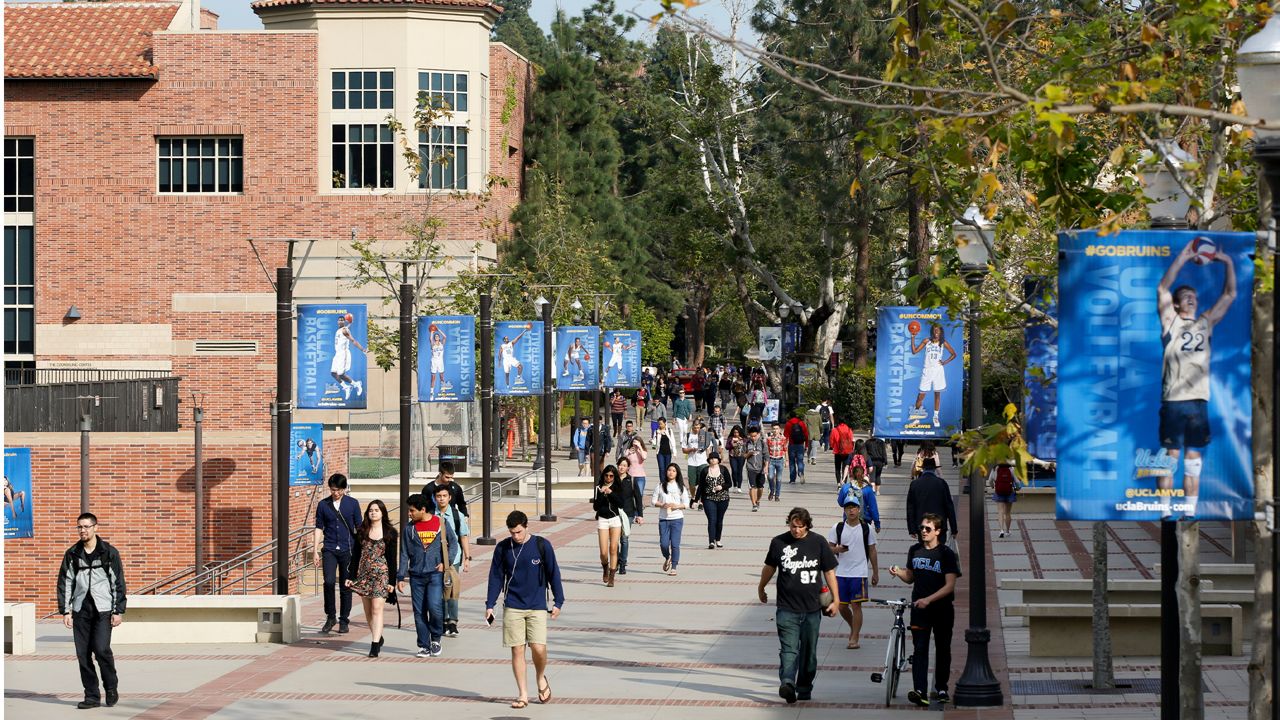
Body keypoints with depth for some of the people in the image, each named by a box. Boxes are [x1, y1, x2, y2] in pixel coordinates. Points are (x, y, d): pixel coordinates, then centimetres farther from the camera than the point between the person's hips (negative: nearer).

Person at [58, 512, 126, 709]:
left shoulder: (109, 552, 0)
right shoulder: (72, 554, 8)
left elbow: (118, 583, 1)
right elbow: (65, 583, 9)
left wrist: (118, 611, -4)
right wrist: (65, 611, 2)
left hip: (103, 609, -3)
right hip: (80, 610, 3)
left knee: (101, 649, -14)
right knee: (83, 654, 1)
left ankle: (111, 688, 8)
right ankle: (91, 696, 9)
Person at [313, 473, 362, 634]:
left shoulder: (353, 504, 3)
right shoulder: (323, 505, 5)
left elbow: (359, 527, 7)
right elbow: (319, 527, 9)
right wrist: (315, 549, 3)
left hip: (347, 550, 0)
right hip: (329, 550, 0)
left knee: (346, 586, 4)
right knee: (329, 582, -15)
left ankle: (343, 620, 14)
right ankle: (330, 617, 1)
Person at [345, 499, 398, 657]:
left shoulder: (389, 532, 0)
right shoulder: (361, 531, 8)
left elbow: (392, 558, -1)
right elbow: (355, 555, 10)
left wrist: (392, 581, -5)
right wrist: (351, 576, 4)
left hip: (381, 574, -4)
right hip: (364, 575, 4)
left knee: (377, 608, -13)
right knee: (368, 611, 7)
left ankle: (375, 644, -15)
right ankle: (378, 638, 25)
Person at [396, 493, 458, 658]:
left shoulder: (441, 523, 0)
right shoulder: (409, 528, 6)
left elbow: (453, 543, 11)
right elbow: (404, 554, 7)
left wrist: (445, 562, -1)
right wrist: (401, 577, 2)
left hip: (435, 574, -3)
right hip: (416, 576, 3)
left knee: (435, 607, -16)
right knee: (419, 612, 2)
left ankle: (436, 638, 7)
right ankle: (424, 646, 11)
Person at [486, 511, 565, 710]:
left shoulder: (542, 545, -2)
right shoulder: (502, 548, 3)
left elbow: (553, 574, 3)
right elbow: (496, 577, 8)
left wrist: (558, 602, 0)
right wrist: (490, 605, 2)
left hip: (537, 607, -2)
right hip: (512, 607, 2)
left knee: (539, 648, -11)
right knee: (517, 650, -1)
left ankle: (540, 678, 20)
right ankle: (523, 695, 8)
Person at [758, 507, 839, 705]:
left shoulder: (818, 543, 1)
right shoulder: (779, 543, 2)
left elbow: (829, 571, 6)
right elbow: (769, 567, 19)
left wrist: (835, 600, 2)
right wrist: (761, 588, 31)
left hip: (812, 608, 1)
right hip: (787, 608, -1)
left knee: (808, 651, 10)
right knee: (789, 649, -15)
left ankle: (804, 687, 21)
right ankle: (787, 683, -29)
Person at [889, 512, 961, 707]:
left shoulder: (946, 554, -9)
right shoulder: (915, 551, 6)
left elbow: (950, 585, -13)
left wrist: (928, 599, -23)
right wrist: (898, 573, -6)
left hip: (942, 609, -2)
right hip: (919, 608, 2)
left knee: (942, 649, 11)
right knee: (920, 649, -9)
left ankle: (941, 688, 27)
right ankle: (920, 692, -20)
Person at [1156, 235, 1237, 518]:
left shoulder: (1206, 323, 18)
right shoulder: (1171, 322, 7)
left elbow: (1229, 295, 18)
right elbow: (1162, 288, -5)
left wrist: (1228, 263, 7)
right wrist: (1184, 257, -10)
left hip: (1199, 401, 4)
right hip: (1173, 401, -4)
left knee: (1194, 458, 5)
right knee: (1170, 457, -4)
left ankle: (1189, 513, 8)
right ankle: (1166, 513, -2)